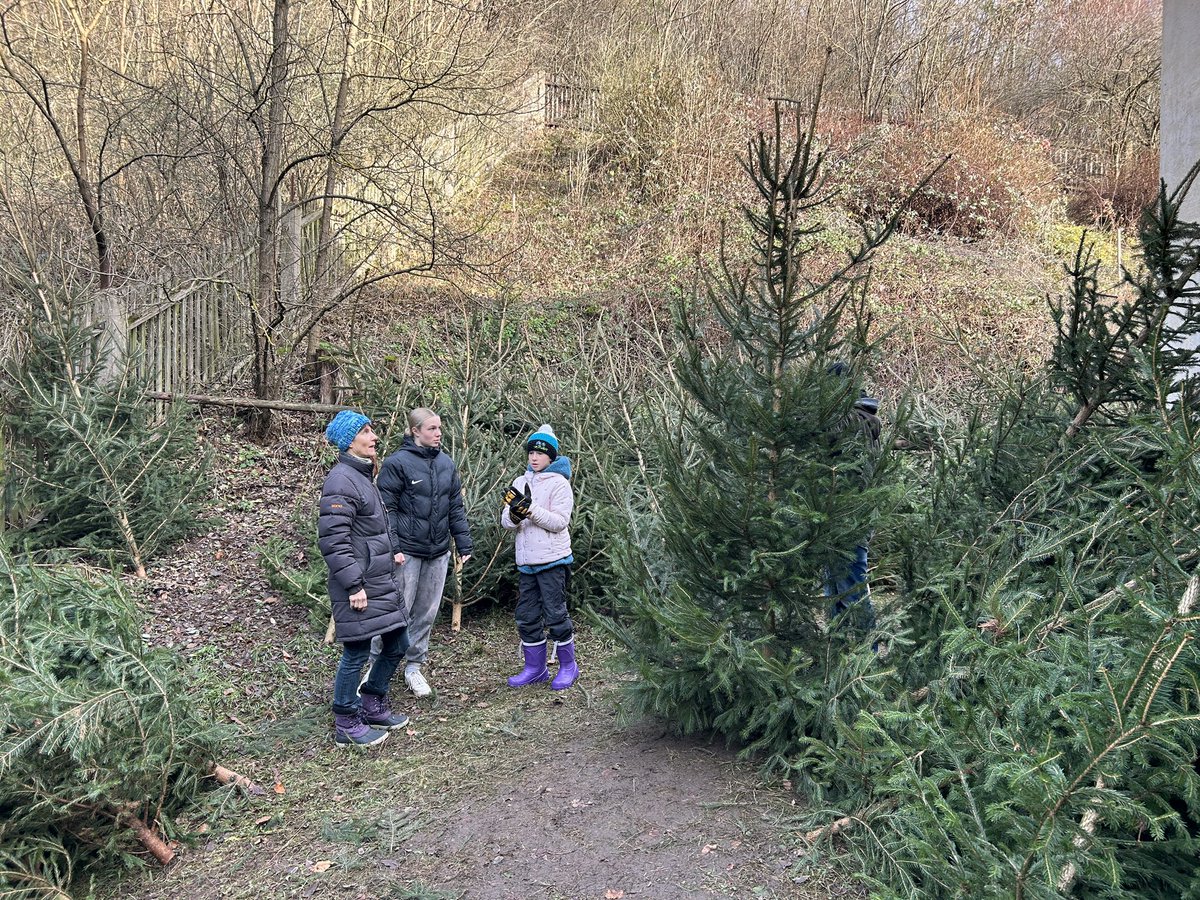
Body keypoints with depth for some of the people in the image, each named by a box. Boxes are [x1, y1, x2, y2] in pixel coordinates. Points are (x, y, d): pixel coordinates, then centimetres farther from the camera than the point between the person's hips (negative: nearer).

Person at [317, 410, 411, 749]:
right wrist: (353, 586, -21)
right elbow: (333, 540, -21)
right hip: (358, 586, -10)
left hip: (381, 581, 10)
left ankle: (373, 706, 32)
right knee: (356, 653, 2)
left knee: (397, 644, 15)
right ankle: (347, 725, 17)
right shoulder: (341, 480, -16)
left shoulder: (363, 476, 15)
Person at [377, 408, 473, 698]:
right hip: (407, 552, -6)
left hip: (438, 553, 6)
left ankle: (414, 667, 25)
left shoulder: (446, 464, 9)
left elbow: (456, 507, 12)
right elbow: (387, 508, -10)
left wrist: (464, 544, 7)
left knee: (426, 613, 12)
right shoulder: (397, 463, -9)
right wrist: (392, 547, -17)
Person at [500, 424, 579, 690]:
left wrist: (529, 509, -23)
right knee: (526, 616, 10)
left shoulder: (559, 483, -6)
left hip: (552, 560, -6)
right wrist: (514, 514, -18)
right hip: (526, 561, 6)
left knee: (555, 614, -1)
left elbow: (559, 522, -15)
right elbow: (506, 522, 5)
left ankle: (568, 666, 16)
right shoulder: (520, 482, 10)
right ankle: (535, 668, 23)